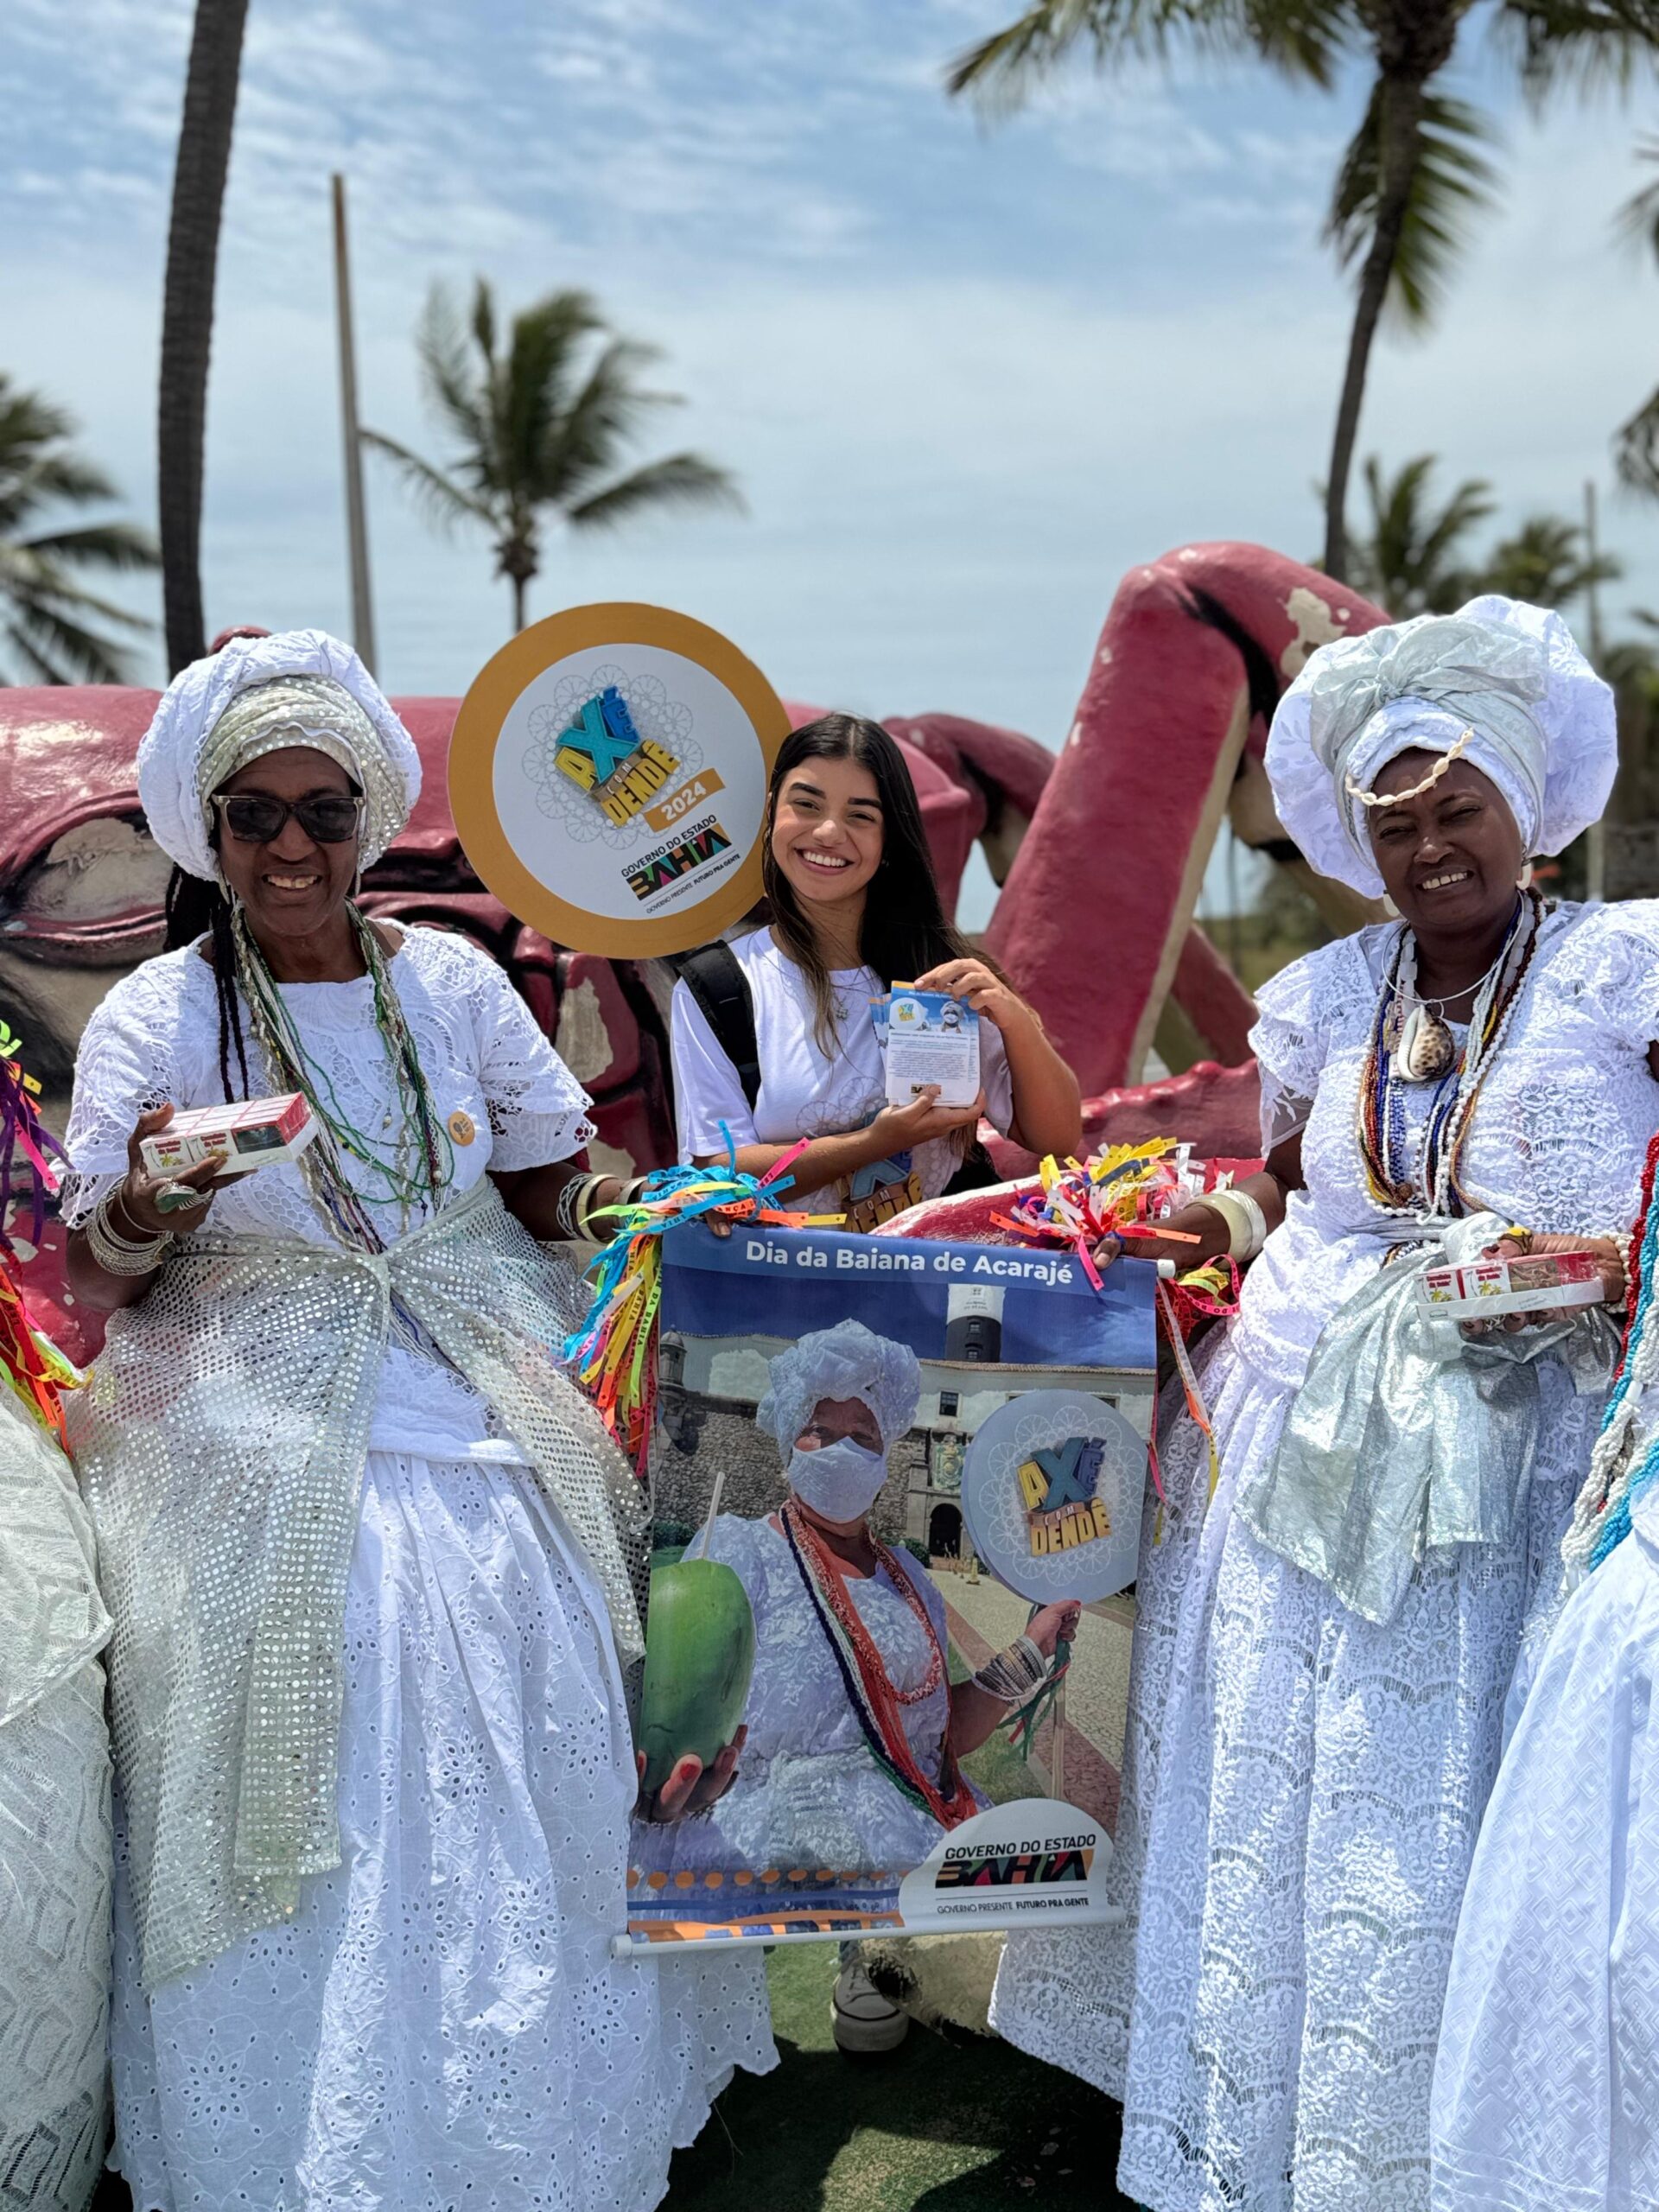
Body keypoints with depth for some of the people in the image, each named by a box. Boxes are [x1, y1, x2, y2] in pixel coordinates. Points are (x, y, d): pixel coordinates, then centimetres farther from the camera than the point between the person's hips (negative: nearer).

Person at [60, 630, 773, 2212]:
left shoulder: (453, 983, 6)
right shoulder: (157, 1017, -1)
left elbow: (554, 1190, 15)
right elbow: (91, 1279, -3)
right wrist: (146, 1217, -22)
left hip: (484, 1423, 3)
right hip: (262, 1458, -2)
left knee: (527, 1796, 2)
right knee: (311, 1818, -6)